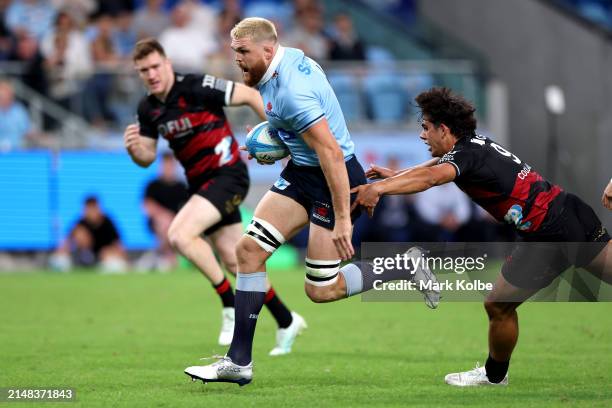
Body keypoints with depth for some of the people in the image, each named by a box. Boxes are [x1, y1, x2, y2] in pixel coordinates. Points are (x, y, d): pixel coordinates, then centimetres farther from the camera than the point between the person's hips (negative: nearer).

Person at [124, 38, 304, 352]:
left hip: (226, 175, -8)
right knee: (234, 260, 12)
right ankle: (286, 322, 27)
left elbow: (250, 95, -13)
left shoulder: (196, 88, -17)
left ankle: (231, 306, -13)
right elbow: (148, 157, 10)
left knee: (179, 234, -25)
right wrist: (133, 149, -13)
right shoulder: (148, 108, 4)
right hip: (201, 183, 8)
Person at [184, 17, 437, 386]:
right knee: (249, 250, -1)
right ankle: (239, 362, 0)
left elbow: (332, 154, -30)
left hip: (335, 179, -10)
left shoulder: (291, 92, -28)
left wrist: (342, 219, -29)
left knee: (321, 290, -4)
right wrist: (277, 137, 14)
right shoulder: (291, 57, 1)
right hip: (301, 172, 10)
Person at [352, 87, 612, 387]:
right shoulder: (478, 144, 16)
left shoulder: (466, 154, -11)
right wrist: (394, 175, 39)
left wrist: (379, 188, -44)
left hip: (548, 235, -8)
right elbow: (436, 165, 35)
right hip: (574, 211, 8)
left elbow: (431, 177, -33)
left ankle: (494, 375, 27)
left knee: (498, 306, 8)